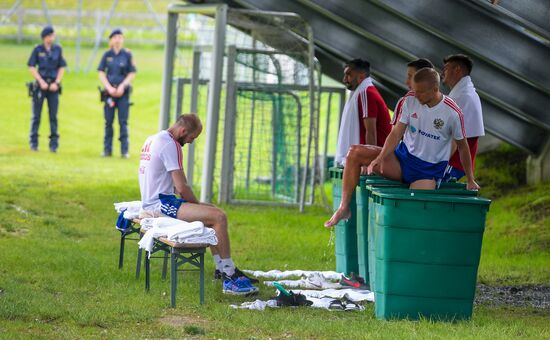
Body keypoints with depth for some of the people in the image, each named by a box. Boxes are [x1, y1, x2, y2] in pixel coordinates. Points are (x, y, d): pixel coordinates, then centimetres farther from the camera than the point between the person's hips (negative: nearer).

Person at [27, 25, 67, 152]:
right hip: (40, 85, -1)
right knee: (36, 115, 2)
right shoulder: (37, 49, 0)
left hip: (53, 86, 1)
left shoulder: (58, 49, 6)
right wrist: (41, 82, -9)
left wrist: (56, 83, -5)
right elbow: (32, 67, -1)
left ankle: (54, 143, 3)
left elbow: (62, 68, 8)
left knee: (53, 116, 0)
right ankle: (33, 143, 8)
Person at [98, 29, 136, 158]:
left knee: (123, 122, -3)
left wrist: (122, 87, -9)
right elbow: (101, 73, 5)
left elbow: (132, 74, 1)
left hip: (123, 92, -1)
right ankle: (107, 149, 10)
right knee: (108, 122, 3)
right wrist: (109, 88, -7)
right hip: (109, 91, 2)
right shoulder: (107, 55, 5)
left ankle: (124, 150, -1)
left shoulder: (127, 55, 2)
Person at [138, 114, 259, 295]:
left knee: (213, 211, 19)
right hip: (161, 204, -11)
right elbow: (182, 187, -18)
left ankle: (222, 268, 16)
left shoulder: (152, 139, 18)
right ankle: (230, 278, -19)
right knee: (218, 216, -20)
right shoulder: (170, 145, -15)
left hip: (151, 203, 11)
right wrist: (197, 204, -1)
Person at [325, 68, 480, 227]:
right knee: (355, 154, -12)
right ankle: (344, 207, -11)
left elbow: (462, 146, -1)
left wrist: (470, 180, 5)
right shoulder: (411, 101, -3)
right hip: (403, 158, 4)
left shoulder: (452, 113, -13)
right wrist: (380, 158, -20)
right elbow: (397, 133, -4)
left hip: (429, 169, -4)